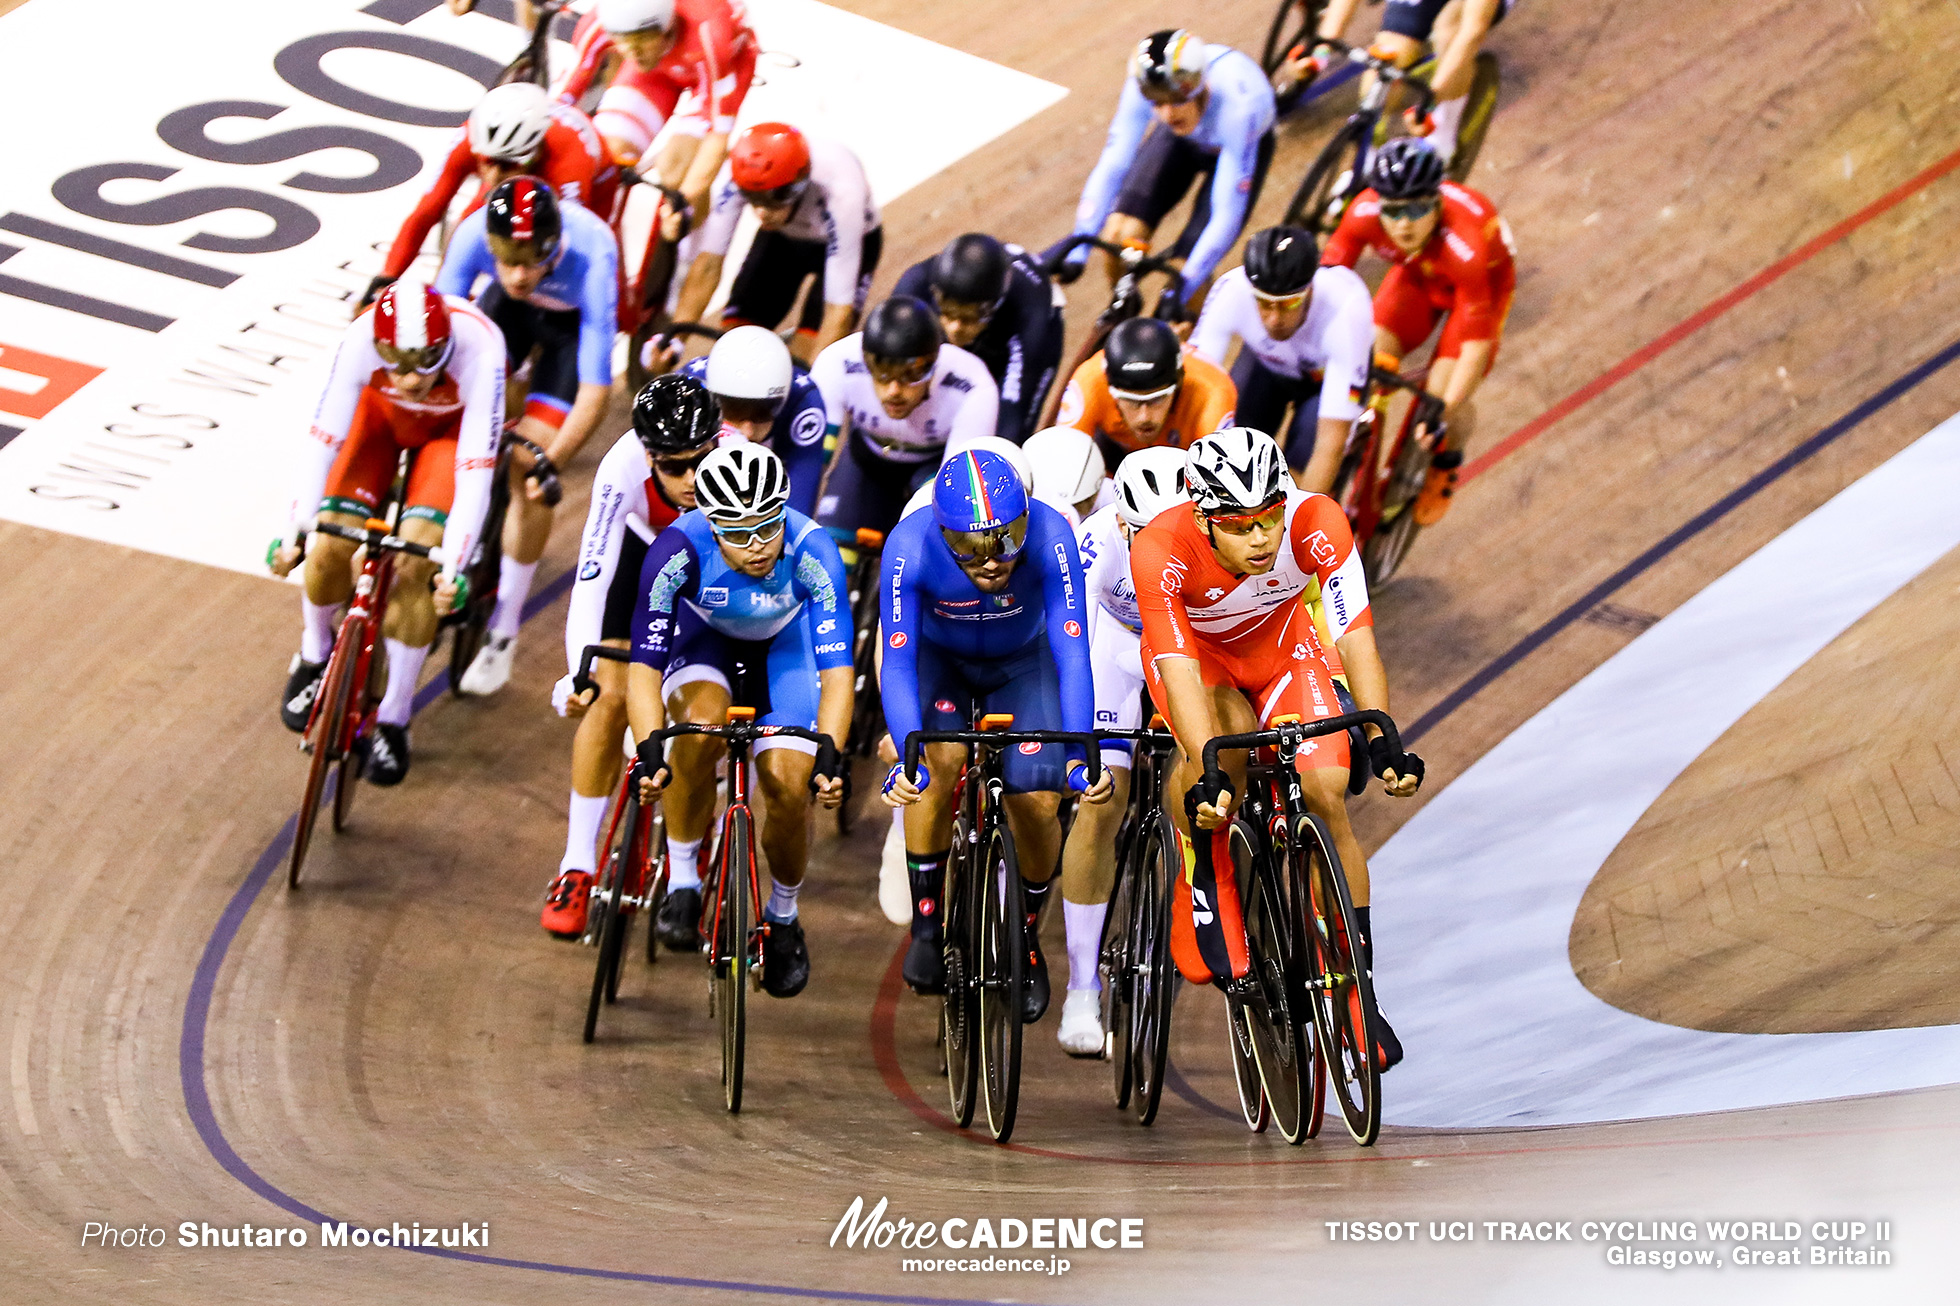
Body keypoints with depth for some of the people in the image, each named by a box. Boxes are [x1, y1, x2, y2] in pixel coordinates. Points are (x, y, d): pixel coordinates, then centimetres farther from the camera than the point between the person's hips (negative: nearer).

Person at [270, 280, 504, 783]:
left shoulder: (479, 351, -40)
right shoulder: (361, 339, -36)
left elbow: (475, 473, -39)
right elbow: (323, 438, -32)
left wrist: (454, 569, -45)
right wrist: (293, 533, -38)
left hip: (453, 424, -2)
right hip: (382, 414, 2)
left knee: (418, 560, -20)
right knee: (330, 547, -13)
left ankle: (393, 719, -3)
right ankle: (314, 654, 21)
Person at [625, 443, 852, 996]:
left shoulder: (813, 555, -34)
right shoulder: (678, 551, -35)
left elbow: (837, 671, -35)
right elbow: (644, 666, -34)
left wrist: (829, 757, -50)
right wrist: (650, 752, -49)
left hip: (783, 648, 1)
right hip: (704, 640, -1)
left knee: (790, 789, -15)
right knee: (701, 723, -34)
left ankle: (783, 918, 15)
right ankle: (682, 882, -15)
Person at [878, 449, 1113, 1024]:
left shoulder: (1049, 537, -35)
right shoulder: (910, 547, -35)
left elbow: (1071, 653, -36)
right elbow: (897, 664, -36)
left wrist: (1080, 754, -47)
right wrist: (907, 756, -50)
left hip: (1022, 664, 1)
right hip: (939, 659, 0)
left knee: (1037, 805, -13)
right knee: (939, 759, -28)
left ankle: (1027, 938, 15)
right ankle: (926, 923, -10)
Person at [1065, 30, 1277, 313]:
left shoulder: (1236, 108, -44)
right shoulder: (1141, 89, -34)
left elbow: (1227, 215, -42)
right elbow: (1111, 167, -28)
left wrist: (1180, 293, -45)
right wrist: (1077, 251, -36)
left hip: (1239, 144, -3)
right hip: (1183, 140, 3)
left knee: (1187, 267, -18)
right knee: (1119, 236, -16)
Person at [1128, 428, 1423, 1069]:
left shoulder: (1317, 523, -33)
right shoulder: (1160, 549, -37)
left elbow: (1356, 638, -35)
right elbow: (1181, 670, -42)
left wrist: (1382, 741, -46)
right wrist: (1206, 768, -54)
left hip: (1281, 645, 2)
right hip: (1194, 651, -1)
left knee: (1325, 796, -14)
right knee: (1225, 730, -35)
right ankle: (1204, 893, -16)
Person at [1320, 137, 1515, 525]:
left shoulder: (1464, 242, -42)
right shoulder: (1365, 213, -33)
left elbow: (1478, 340, -37)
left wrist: (1445, 408, -42)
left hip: (1484, 282, -4)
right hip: (1417, 275, 4)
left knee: (1441, 401, -16)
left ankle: (1446, 464, 20)